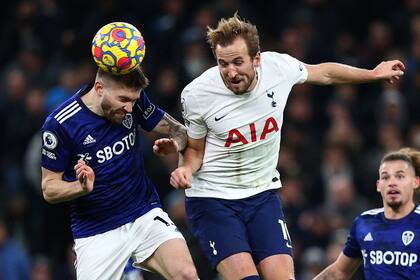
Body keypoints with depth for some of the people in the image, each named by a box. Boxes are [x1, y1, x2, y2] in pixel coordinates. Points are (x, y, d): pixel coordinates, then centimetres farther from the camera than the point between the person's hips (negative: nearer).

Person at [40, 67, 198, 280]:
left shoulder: (133, 100, -6)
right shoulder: (59, 124, -15)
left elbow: (177, 129, 5)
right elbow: (49, 188, -7)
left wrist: (175, 144, -19)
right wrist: (82, 187, -27)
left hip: (145, 213, 2)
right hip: (96, 232, -2)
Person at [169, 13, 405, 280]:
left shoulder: (279, 66, -12)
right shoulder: (196, 94, -17)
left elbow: (324, 73, 10)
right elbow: (195, 149, 0)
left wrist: (374, 74, 21)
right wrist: (186, 169, -22)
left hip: (263, 195, 3)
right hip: (212, 198, -3)